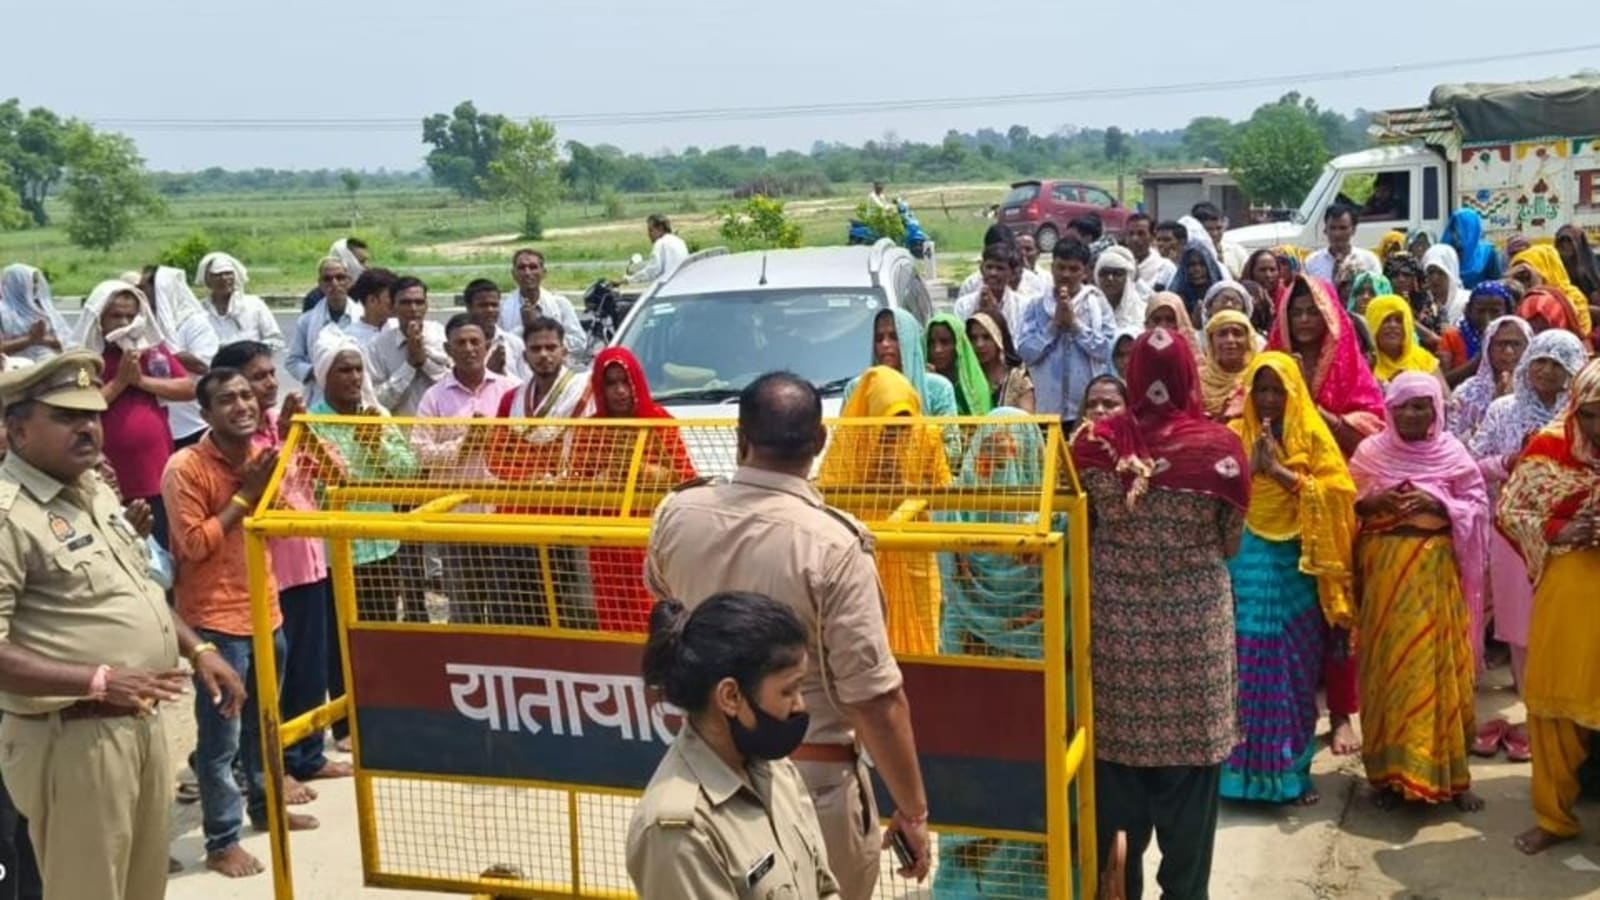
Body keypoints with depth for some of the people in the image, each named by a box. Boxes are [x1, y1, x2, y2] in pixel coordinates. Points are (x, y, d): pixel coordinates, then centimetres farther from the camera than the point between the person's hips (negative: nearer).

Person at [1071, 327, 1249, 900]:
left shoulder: (1098, 443, -7)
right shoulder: (1217, 446, -11)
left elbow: (1081, 531, 6)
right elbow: (1229, 544, 1)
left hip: (1115, 619, 2)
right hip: (1192, 622, -1)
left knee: (1116, 745, 13)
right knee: (1186, 754, 10)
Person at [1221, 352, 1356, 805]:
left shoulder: (1312, 434, 4)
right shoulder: (1235, 434, 6)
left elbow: (1335, 493, -8)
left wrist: (1279, 471, -14)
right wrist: (1251, 466, -15)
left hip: (1295, 564, 0)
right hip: (1247, 562, 0)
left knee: (1293, 667, 4)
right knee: (1247, 664, 0)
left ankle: (1294, 770, 14)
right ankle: (1244, 767, 9)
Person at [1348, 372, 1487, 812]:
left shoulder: (1453, 455, 3)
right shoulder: (1369, 452, 5)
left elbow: (1479, 508, 2)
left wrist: (1438, 504, -14)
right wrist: (1369, 502, -14)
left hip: (1435, 570, -1)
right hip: (1384, 569, 1)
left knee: (1437, 666, 1)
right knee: (1386, 665, 3)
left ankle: (1448, 771, 11)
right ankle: (1389, 770, 13)